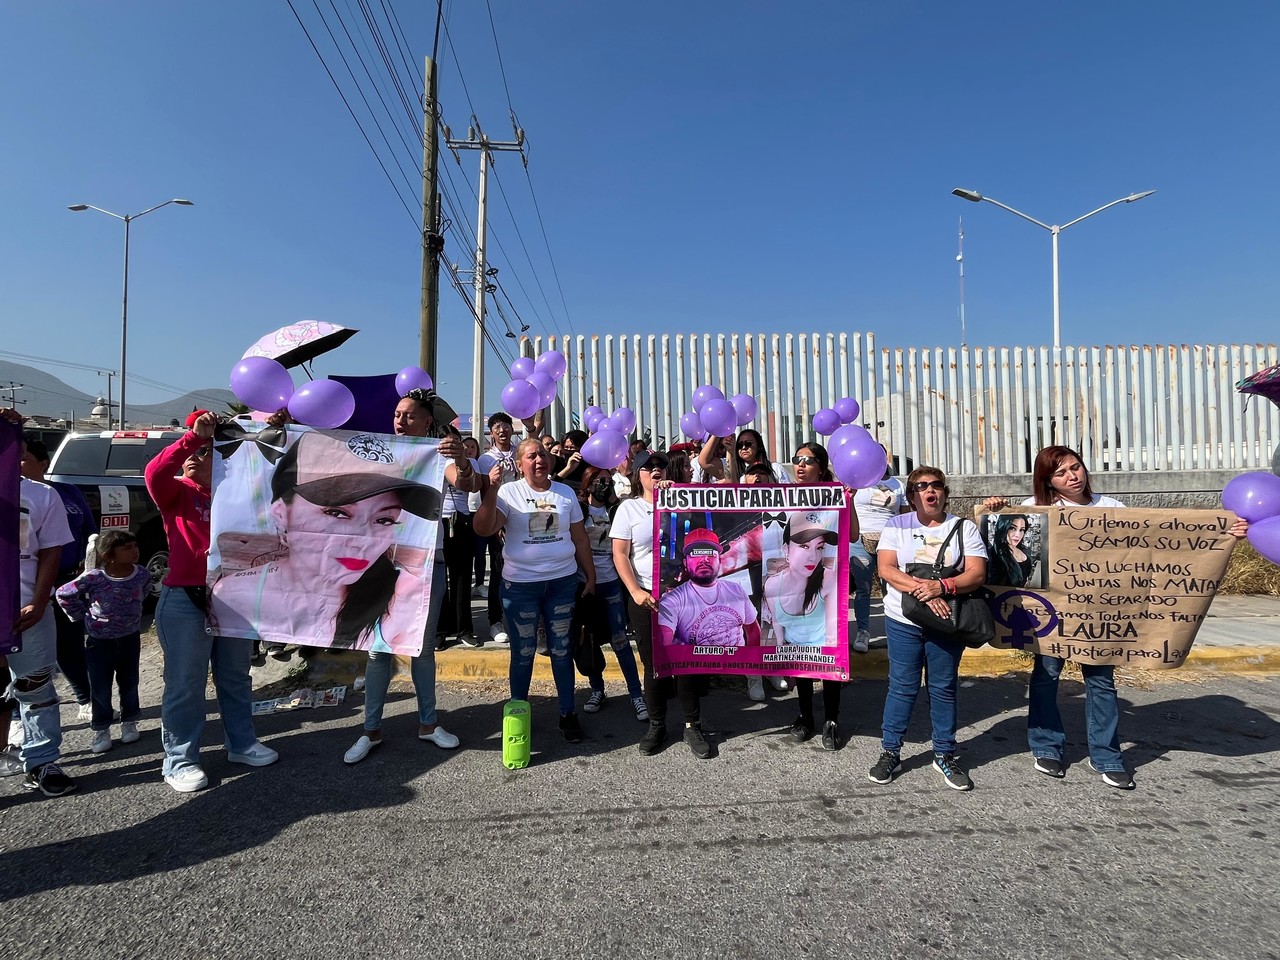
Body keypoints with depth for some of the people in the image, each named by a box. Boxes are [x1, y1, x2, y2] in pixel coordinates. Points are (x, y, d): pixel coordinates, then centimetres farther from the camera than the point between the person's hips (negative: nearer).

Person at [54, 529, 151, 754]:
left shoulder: (142, 574, -11)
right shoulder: (93, 578, -21)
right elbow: (63, 594, -6)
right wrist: (82, 615, -4)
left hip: (130, 638, 2)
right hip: (100, 641, -2)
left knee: (129, 683, 13)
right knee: (100, 688, 7)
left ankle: (129, 722, 30)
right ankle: (101, 729, 23)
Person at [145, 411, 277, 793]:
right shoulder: (177, 492, -3)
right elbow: (154, 473, -23)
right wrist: (193, 435, -27)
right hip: (185, 601, -5)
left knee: (235, 678, 16)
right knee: (185, 685, 2)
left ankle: (241, 744, 30)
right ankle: (180, 761, 16)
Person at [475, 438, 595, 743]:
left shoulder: (565, 493, 6)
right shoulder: (509, 492, -4)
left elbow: (580, 538, 10)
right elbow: (483, 529, -18)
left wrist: (591, 576, 10)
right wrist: (492, 490, -27)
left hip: (563, 581, 2)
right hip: (520, 584, -2)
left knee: (561, 649, 10)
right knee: (523, 652, 9)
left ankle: (568, 713, 22)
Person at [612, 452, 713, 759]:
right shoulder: (629, 507, 3)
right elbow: (620, 554, -2)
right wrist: (636, 591, -14)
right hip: (646, 597, -1)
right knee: (654, 664, 7)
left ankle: (693, 726, 18)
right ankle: (656, 726, 23)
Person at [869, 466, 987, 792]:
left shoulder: (964, 528, 4)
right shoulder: (897, 526, 2)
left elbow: (977, 573, -6)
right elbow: (886, 569, -9)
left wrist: (941, 587, -23)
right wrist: (922, 590, -22)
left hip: (947, 621, 1)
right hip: (904, 621, -1)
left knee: (944, 689, 10)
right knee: (902, 687, 5)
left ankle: (945, 755, 25)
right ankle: (890, 752, 18)